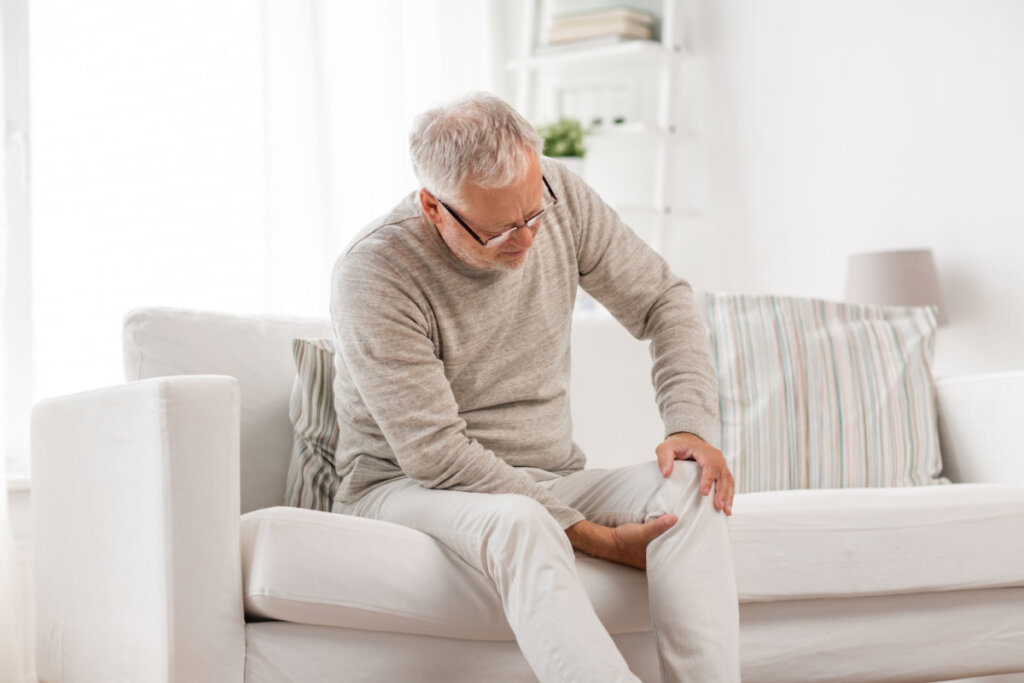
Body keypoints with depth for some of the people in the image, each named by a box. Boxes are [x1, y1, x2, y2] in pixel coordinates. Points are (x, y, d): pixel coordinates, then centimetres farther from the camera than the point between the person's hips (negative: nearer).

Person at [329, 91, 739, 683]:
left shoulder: (557, 193, -5)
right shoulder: (375, 273, -21)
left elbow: (665, 301, 6)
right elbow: (434, 454, -23)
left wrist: (694, 427, -13)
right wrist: (597, 539, -25)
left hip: (548, 481, 5)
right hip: (407, 488, -5)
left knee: (690, 487, -23)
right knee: (517, 521, -39)